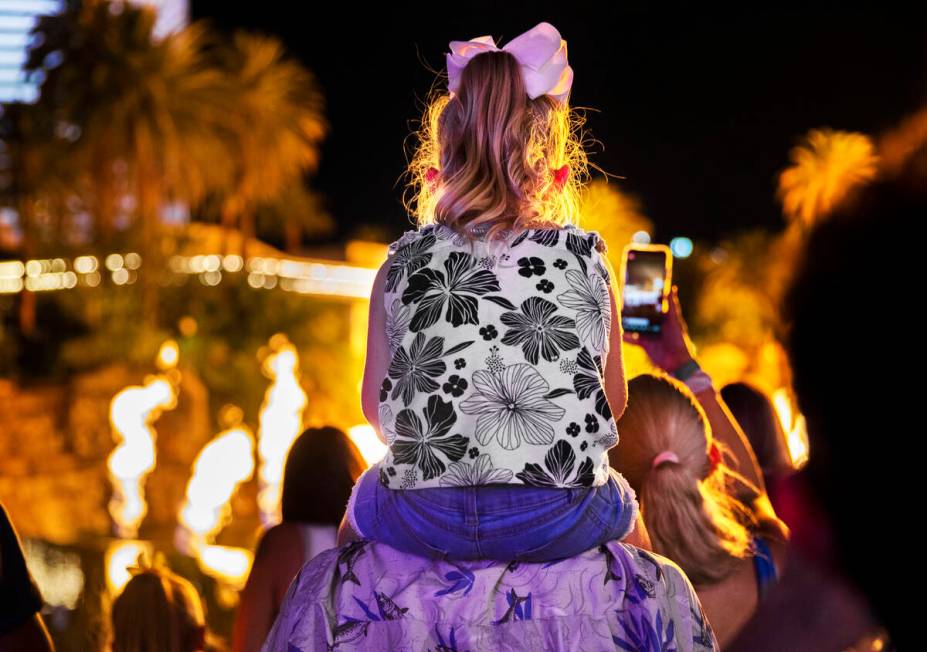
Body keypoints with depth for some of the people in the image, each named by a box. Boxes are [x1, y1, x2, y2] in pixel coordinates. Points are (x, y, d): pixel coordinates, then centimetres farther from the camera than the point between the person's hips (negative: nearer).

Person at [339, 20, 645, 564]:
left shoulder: (402, 263, 4)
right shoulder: (587, 258, 4)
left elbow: (376, 408, 9)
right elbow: (614, 401, 11)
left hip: (424, 524, 0)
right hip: (561, 524, 0)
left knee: (364, 499, 36)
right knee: (621, 504, 36)